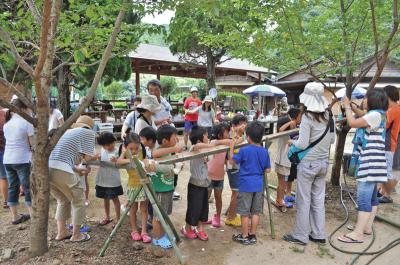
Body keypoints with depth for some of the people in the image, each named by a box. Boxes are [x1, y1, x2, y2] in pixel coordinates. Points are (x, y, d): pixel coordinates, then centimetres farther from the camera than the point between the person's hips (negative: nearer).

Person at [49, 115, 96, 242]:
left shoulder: (70, 131, 27)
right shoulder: (89, 132, 5)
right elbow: (88, 157, -2)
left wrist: (77, 169, 28)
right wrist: (97, 156, 19)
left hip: (47, 168, 8)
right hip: (61, 171, -8)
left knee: (63, 201, 26)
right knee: (78, 202, 12)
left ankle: (61, 233, 31)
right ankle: (76, 235, 22)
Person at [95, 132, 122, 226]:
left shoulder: (116, 151, -14)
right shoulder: (102, 150, 3)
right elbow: (100, 161, 14)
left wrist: (115, 161, -36)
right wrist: (98, 158, -7)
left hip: (113, 181, -6)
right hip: (102, 180, 6)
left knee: (115, 199, 6)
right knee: (105, 199, 18)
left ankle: (118, 219, 18)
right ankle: (107, 217, 35)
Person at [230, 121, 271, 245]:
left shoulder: (244, 150, -16)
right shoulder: (265, 152, -2)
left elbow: (232, 161, -5)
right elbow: (268, 170, 2)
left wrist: (231, 148, 6)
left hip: (246, 185, -4)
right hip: (259, 185, 5)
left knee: (245, 213, 7)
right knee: (256, 212, 15)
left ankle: (244, 236, 18)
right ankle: (252, 235, 25)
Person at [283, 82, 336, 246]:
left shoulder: (307, 117, -18)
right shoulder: (329, 116, 1)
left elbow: (303, 144, -19)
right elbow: (332, 140, 10)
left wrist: (292, 142, -1)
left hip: (308, 164, -6)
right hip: (323, 163, 7)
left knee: (303, 201, 5)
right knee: (318, 200, 16)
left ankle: (300, 236, 17)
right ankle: (318, 235, 26)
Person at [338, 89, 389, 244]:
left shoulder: (375, 114, -16)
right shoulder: (378, 115, 16)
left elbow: (353, 123, -17)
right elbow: (362, 121, 25)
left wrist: (347, 107, -3)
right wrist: (354, 108, 18)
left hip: (370, 163, -11)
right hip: (371, 161, 11)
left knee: (363, 198, -11)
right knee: (371, 196, 16)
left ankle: (358, 234, -8)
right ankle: (367, 226, 26)